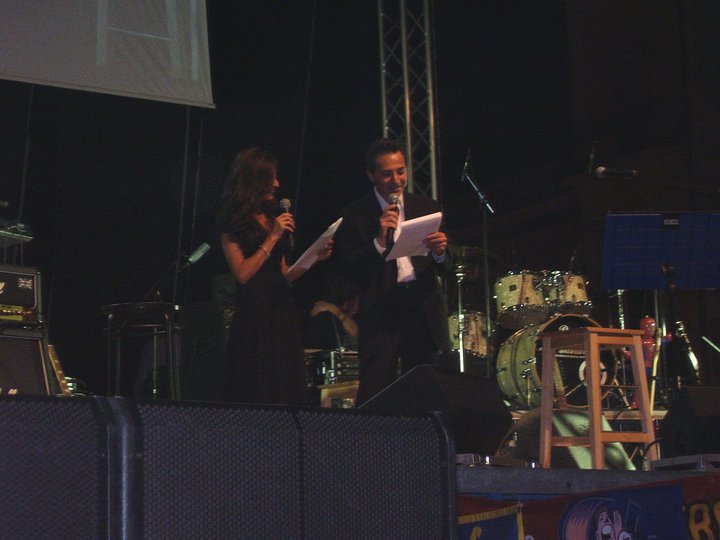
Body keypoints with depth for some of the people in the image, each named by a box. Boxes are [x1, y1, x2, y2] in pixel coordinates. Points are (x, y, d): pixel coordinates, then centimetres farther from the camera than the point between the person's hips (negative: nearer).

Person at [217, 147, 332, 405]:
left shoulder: (273, 217, 17)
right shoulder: (233, 222, -3)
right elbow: (243, 274, -13)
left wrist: (314, 258, 4)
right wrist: (273, 237, -12)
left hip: (282, 314, 7)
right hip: (253, 314, -7)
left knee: (288, 396, 3)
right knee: (258, 398, -6)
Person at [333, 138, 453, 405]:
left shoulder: (428, 208, 14)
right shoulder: (355, 215, 4)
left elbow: (447, 268, 12)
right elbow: (348, 268, -3)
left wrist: (440, 252, -11)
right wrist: (379, 241, -15)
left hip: (425, 312, 3)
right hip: (380, 311, -3)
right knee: (374, 399, -8)